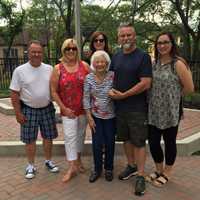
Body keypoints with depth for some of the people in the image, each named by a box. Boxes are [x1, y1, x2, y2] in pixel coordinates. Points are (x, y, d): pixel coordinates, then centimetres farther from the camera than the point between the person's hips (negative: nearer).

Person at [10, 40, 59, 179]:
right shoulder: (20, 71, -8)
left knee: (48, 137, 13)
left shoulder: (49, 69, -1)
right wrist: (18, 113, -7)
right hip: (28, 110, -2)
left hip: (47, 109, 2)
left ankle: (48, 161, 33)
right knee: (30, 139, 8)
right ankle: (31, 165, 26)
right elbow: (15, 94, -5)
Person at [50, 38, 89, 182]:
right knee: (70, 136, -2)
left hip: (84, 109, 2)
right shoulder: (58, 69, -3)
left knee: (81, 134, 15)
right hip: (68, 110, -2)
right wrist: (63, 108, -8)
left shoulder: (84, 65, -1)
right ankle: (72, 167, 8)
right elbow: (54, 91, -3)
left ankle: (78, 158, 35)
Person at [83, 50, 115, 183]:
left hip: (111, 116, 0)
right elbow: (86, 98, -3)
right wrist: (89, 117, -5)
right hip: (95, 116, 1)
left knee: (109, 143, 10)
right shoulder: (89, 78, -5)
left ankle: (108, 168, 31)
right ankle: (97, 169, 26)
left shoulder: (112, 76, -9)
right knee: (97, 144, 5)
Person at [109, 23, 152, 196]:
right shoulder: (116, 57, 9)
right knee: (126, 138, 17)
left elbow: (146, 84, -17)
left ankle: (140, 175, 16)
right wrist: (111, 91, -2)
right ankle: (131, 166, 35)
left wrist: (123, 95, -15)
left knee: (138, 142, 3)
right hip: (119, 107, 6)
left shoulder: (143, 56, -10)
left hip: (137, 108, -6)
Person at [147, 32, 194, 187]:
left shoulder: (178, 64, -11)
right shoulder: (155, 63, 7)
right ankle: (159, 170, 35)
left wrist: (173, 95, 1)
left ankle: (166, 174, 31)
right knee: (153, 142, 10)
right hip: (154, 111, 5)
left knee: (169, 143, 10)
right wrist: (159, 96, 4)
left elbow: (189, 88, -10)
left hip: (171, 112, -5)